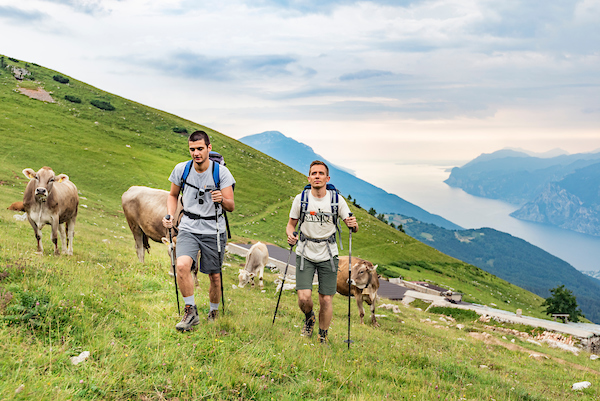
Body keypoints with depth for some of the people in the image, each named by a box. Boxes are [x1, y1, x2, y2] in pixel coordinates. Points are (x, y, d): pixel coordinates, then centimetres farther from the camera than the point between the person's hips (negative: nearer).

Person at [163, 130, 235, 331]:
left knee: (214, 275, 6)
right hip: (188, 228, 1)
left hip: (214, 231, -1)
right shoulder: (181, 169, -3)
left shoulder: (221, 172, -10)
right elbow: (173, 195, 15)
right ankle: (191, 312, -8)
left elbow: (231, 207, -10)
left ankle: (214, 313, 31)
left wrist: (222, 200, -32)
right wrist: (170, 215, -3)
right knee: (182, 266, -24)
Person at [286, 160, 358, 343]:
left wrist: (353, 224, -23)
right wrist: (290, 234, -16)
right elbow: (291, 224, 7)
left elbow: (353, 228, 1)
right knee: (304, 298, -12)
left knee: (326, 301, 0)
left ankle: (323, 338, 23)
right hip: (305, 254, 0)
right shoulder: (300, 199, -4)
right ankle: (309, 318, 25)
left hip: (328, 256, 0)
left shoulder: (337, 200, -5)